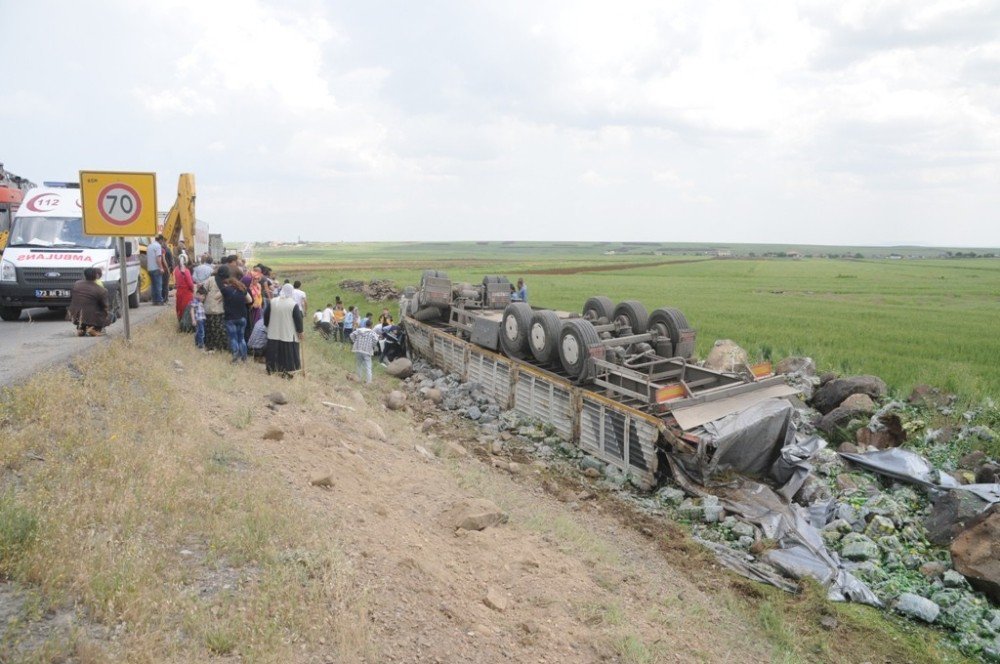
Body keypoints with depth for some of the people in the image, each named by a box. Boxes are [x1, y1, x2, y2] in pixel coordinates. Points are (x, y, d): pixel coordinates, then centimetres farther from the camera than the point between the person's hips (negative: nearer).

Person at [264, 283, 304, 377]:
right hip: (288, 334, -4)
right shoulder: (293, 304, -12)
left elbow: (266, 315, 9)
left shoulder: (273, 302, 1)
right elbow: (298, 319, -11)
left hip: (274, 333, 4)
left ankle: (272, 369, 22)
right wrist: (300, 331, -2)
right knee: (287, 352, 3)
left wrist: (267, 325, 24)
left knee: (274, 351, 14)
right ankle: (286, 371, 3)